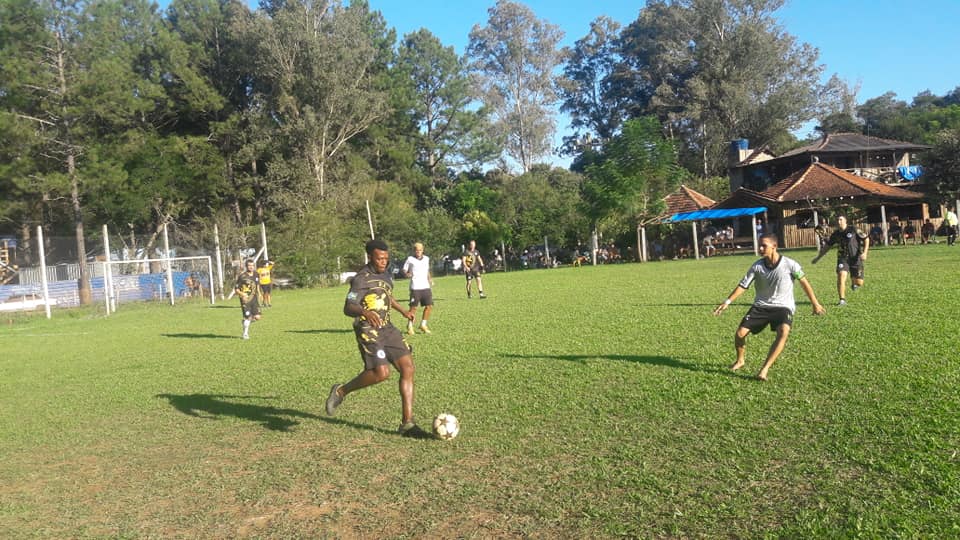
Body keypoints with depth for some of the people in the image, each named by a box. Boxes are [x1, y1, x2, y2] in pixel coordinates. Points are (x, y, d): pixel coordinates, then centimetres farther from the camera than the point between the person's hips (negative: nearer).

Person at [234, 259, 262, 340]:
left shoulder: (256, 275, 5)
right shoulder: (242, 276, -11)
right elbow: (236, 289, -8)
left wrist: (258, 294, 16)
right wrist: (242, 294, -26)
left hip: (254, 298, 5)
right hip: (245, 299, -5)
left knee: (257, 317, -4)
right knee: (247, 317, -6)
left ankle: (247, 322, 28)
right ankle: (245, 334, 15)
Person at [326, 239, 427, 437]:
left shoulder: (386, 275, 13)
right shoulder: (362, 279, -13)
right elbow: (348, 308, -22)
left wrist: (403, 311, 34)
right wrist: (364, 312, -42)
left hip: (387, 329, 8)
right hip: (368, 330, -8)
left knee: (407, 368, -5)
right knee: (381, 372, -23)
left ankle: (407, 423, 0)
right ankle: (341, 391, 4)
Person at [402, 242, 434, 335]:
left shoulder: (426, 259, 12)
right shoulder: (410, 259, -3)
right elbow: (404, 270, 0)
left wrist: (430, 279, 10)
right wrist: (407, 274, -21)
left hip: (426, 286, 5)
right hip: (415, 288, -5)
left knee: (429, 306, 1)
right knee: (413, 307, -3)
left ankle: (423, 325, 16)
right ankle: (409, 326, 14)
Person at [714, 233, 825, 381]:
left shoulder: (790, 264, -14)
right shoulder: (757, 266, -7)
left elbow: (804, 282, -2)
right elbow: (743, 285, -3)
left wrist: (815, 304, 1)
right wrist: (727, 302, -12)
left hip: (783, 306, -3)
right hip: (761, 306, 3)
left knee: (784, 332, -32)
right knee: (740, 333, -8)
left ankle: (765, 369, -26)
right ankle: (740, 361, 23)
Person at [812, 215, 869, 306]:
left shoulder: (853, 230, -6)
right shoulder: (836, 234, 4)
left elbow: (866, 239, 0)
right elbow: (827, 245, 17)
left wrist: (864, 253, -12)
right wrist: (818, 257, 18)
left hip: (855, 258, -2)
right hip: (842, 259, 2)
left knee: (859, 283, -1)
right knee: (841, 276, -22)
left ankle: (854, 282, 39)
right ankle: (842, 300, -16)